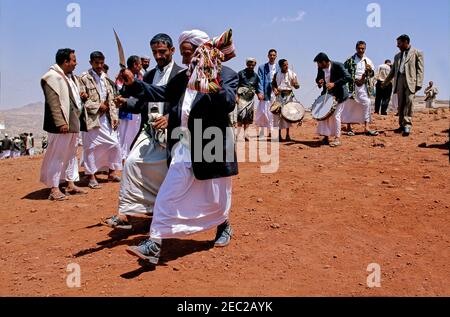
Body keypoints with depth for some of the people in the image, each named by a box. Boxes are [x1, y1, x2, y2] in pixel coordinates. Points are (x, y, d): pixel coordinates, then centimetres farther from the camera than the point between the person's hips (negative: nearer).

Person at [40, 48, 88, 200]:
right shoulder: (52, 77, -11)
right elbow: (53, 102, -18)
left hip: (73, 122, 9)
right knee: (57, 154, -4)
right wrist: (60, 122, -23)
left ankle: (71, 184, 24)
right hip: (62, 124, -9)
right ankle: (54, 188, 2)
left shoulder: (71, 76, 17)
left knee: (71, 153, 14)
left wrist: (81, 96, 9)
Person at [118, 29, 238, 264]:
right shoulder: (182, 78, 12)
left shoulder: (227, 75, -5)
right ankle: (153, 246, 3)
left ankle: (224, 226, 44)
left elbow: (229, 103, -20)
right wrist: (133, 84, 3)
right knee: (167, 197, -1)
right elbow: (161, 94, 13)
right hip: (183, 150, 5)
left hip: (211, 149, -4)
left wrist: (214, 87, -37)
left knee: (215, 197, 13)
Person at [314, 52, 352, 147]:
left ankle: (337, 139, 1)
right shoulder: (320, 69, -1)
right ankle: (326, 136, 16)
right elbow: (318, 78, 15)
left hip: (338, 95, -6)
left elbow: (348, 77, -24)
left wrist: (334, 84, -32)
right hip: (326, 95, 6)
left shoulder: (338, 66, -18)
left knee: (336, 115, -8)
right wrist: (319, 82, -10)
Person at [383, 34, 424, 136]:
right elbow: (393, 71, 27)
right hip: (399, 80, 5)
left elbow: (420, 69, -1)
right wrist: (385, 83, 23)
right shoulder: (397, 56, 24)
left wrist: (419, 83, -11)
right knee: (401, 104, 2)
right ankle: (402, 125, 7)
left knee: (409, 101, -17)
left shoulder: (417, 53, 7)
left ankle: (407, 125, -18)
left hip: (410, 80, -5)